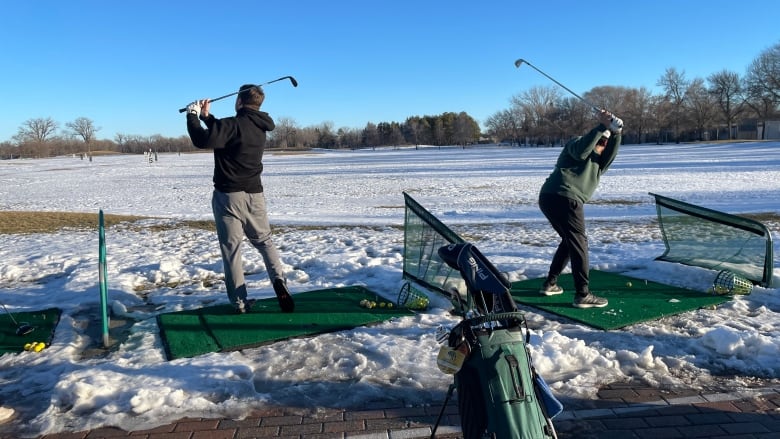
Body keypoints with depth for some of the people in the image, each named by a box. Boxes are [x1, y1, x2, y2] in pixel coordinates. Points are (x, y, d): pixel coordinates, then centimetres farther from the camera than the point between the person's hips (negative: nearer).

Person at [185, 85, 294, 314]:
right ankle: (278, 280, -5)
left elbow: (202, 140, -24)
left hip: (228, 196, -6)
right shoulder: (259, 127, 9)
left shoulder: (234, 125, -15)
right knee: (264, 241, 18)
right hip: (254, 195, 6)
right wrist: (206, 116, 18)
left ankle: (240, 302, 6)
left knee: (231, 249, 3)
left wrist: (193, 115, -10)